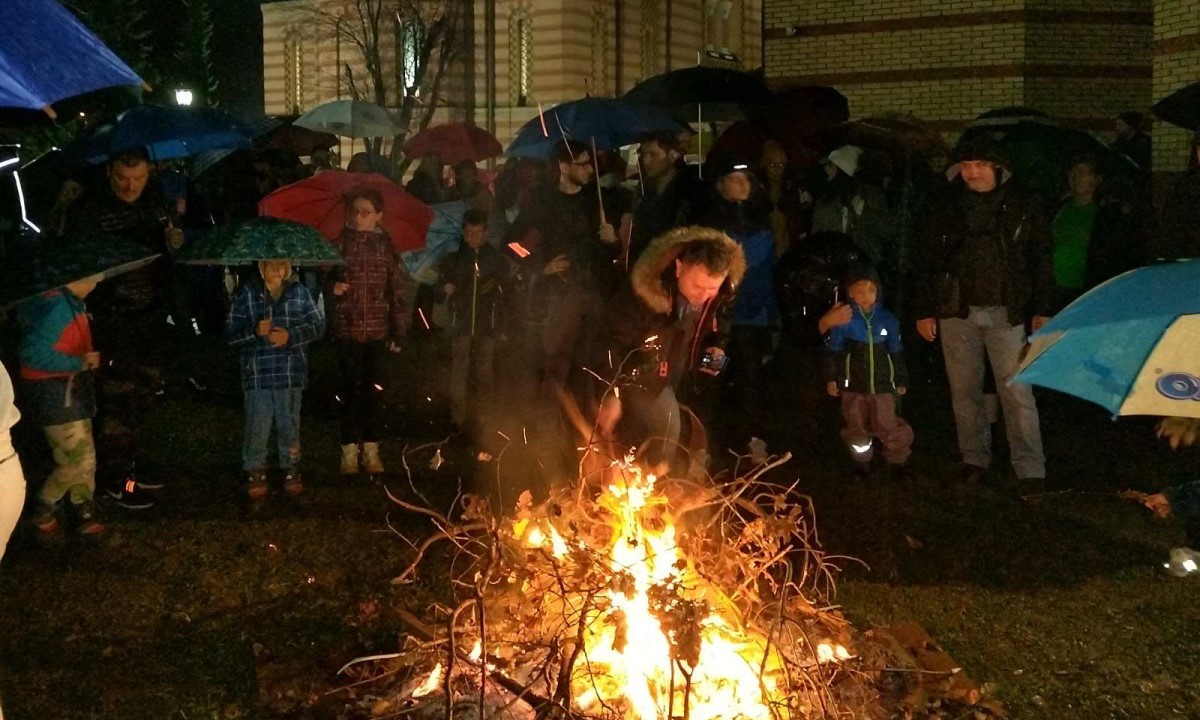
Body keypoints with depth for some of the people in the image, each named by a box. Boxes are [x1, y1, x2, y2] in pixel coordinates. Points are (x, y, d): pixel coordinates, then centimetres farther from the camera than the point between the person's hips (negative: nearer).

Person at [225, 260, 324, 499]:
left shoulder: (299, 292, 3)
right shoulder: (246, 294, 0)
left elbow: (317, 324, 2)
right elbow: (230, 332, -1)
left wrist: (291, 336, -13)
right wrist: (254, 331, -19)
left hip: (290, 372, 1)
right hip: (257, 374, -1)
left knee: (289, 425, 12)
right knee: (257, 426, 2)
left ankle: (290, 468, 27)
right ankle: (255, 471, 18)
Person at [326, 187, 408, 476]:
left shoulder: (386, 247, 4)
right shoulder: (339, 244, 2)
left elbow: (396, 291, 4)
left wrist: (398, 332, 1)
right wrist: (332, 286, -15)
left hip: (377, 331, 1)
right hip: (347, 330, -1)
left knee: (373, 390, 5)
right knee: (349, 390, 1)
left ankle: (371, 451, 14)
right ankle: (350, 451, 10)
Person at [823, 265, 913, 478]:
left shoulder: (887, 319, -2)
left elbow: (896, 352, 8)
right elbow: (833, 351, -1)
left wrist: (901, 379, 12)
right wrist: (831, 378, -1)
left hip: (882, 384, 0)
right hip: (853, 384, 0)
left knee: (888, 425, -2)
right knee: (857, 425, 10)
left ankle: (897, 460, 17)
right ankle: (862, 460, 29)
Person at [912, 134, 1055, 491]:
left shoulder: (1021, 208, 3)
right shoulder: (944, 210, 4)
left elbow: (1040, 261, 6)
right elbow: (923, 262, 7)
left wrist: (1042, 310, 1)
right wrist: (923, 311, 4)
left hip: (1006, 312, -2)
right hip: (957, 311, 2)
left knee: (1017, 391, -5)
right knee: (965, 390, 8)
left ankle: (1029, 469, -1)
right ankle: (974, 459, 22)